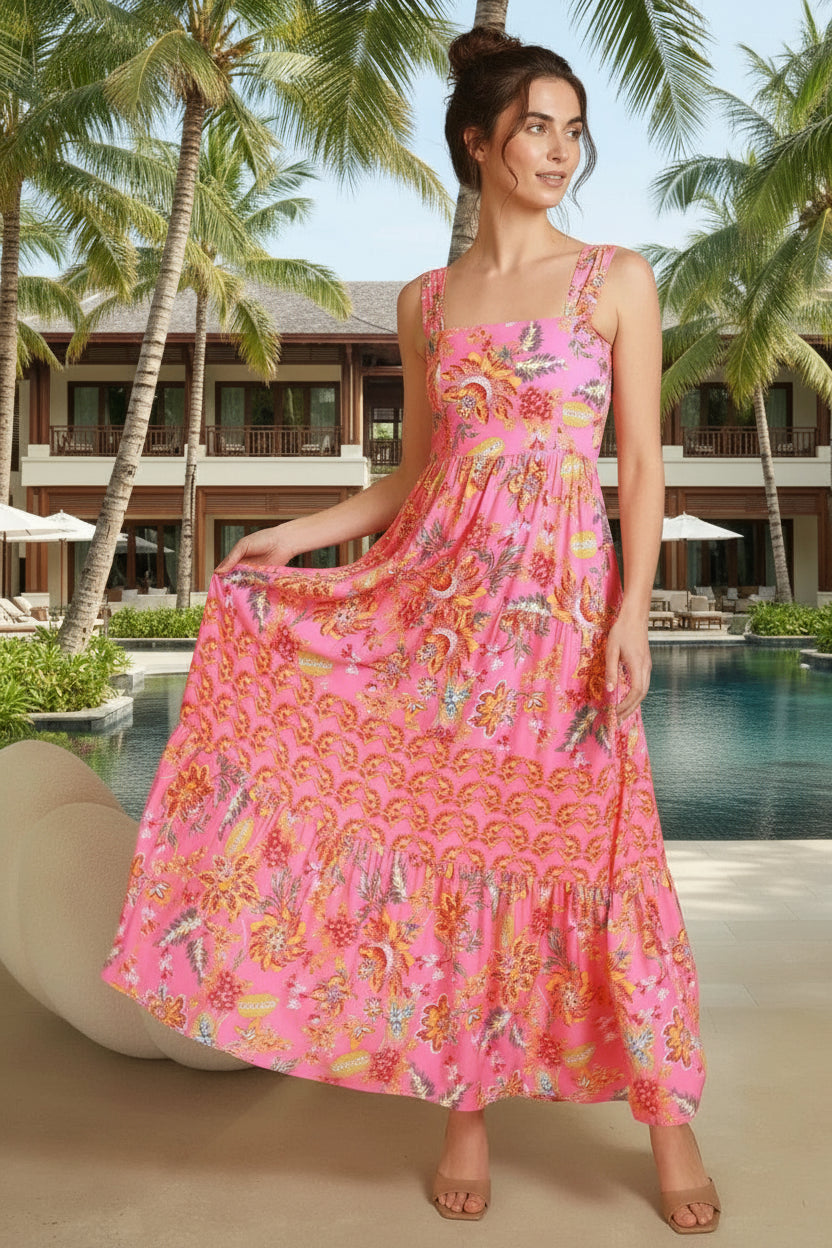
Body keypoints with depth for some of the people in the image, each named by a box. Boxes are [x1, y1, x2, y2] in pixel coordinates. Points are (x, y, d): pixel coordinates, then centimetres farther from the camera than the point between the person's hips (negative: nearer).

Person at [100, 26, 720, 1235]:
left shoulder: (617, 280, 3)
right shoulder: (427, 300, 11)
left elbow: (643, 465, -1)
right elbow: (415, 473, 15)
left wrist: (631, 615, -11)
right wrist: (294, 533, 6)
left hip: (563, 603, -2)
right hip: (436, 594, 3)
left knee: (587, 852, 0)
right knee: (447, 845, 4)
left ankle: (669, 1119, 20)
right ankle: (467, 1109, 22)